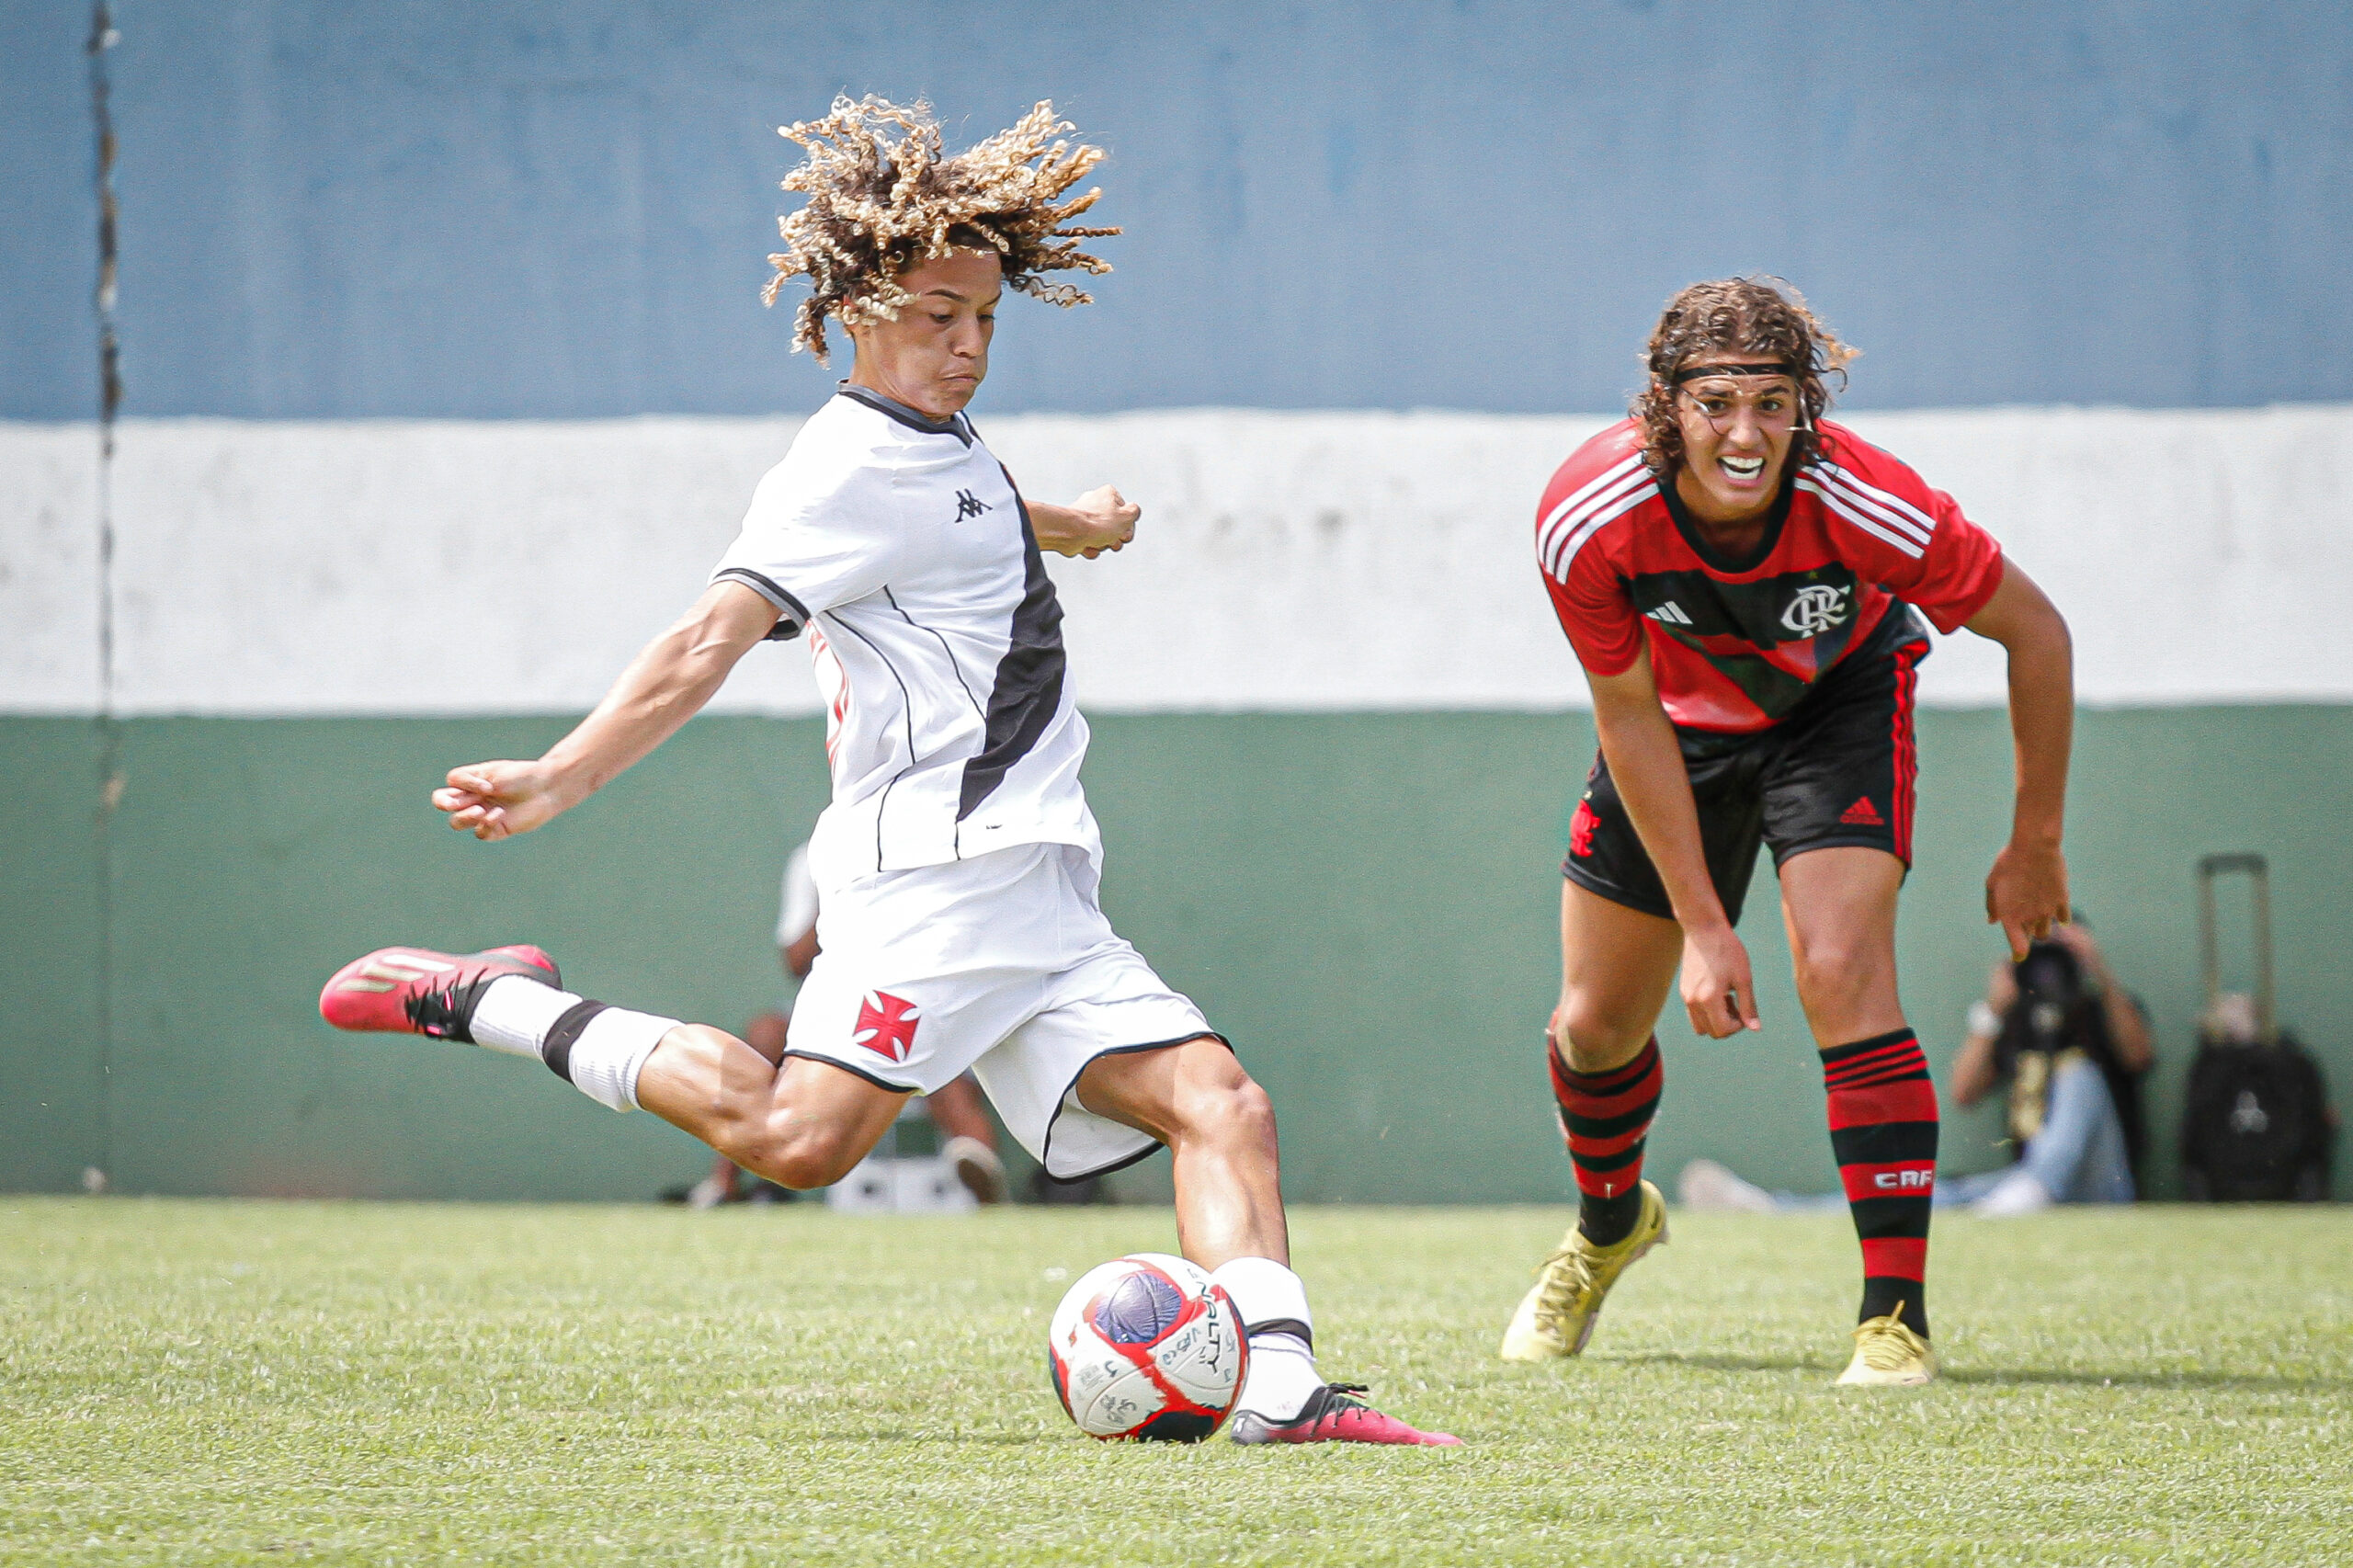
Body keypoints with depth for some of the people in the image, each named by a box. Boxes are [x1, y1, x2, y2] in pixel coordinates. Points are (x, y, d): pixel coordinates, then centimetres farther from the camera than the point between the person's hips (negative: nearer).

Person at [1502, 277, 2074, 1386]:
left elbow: (2035, 632, -20)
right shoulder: (1587, 522, -33)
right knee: (1595, 1024, 9)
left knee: (1842, 972, -25)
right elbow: (1629, 715, -18)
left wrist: (2034, 846, -14)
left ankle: (1897, 1318, -20)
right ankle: (1608, 1228, 43)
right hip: (1684, 716, 2)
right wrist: (1702, 922, -19)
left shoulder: (1867, 505, -36)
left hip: (1842, 700, -2)